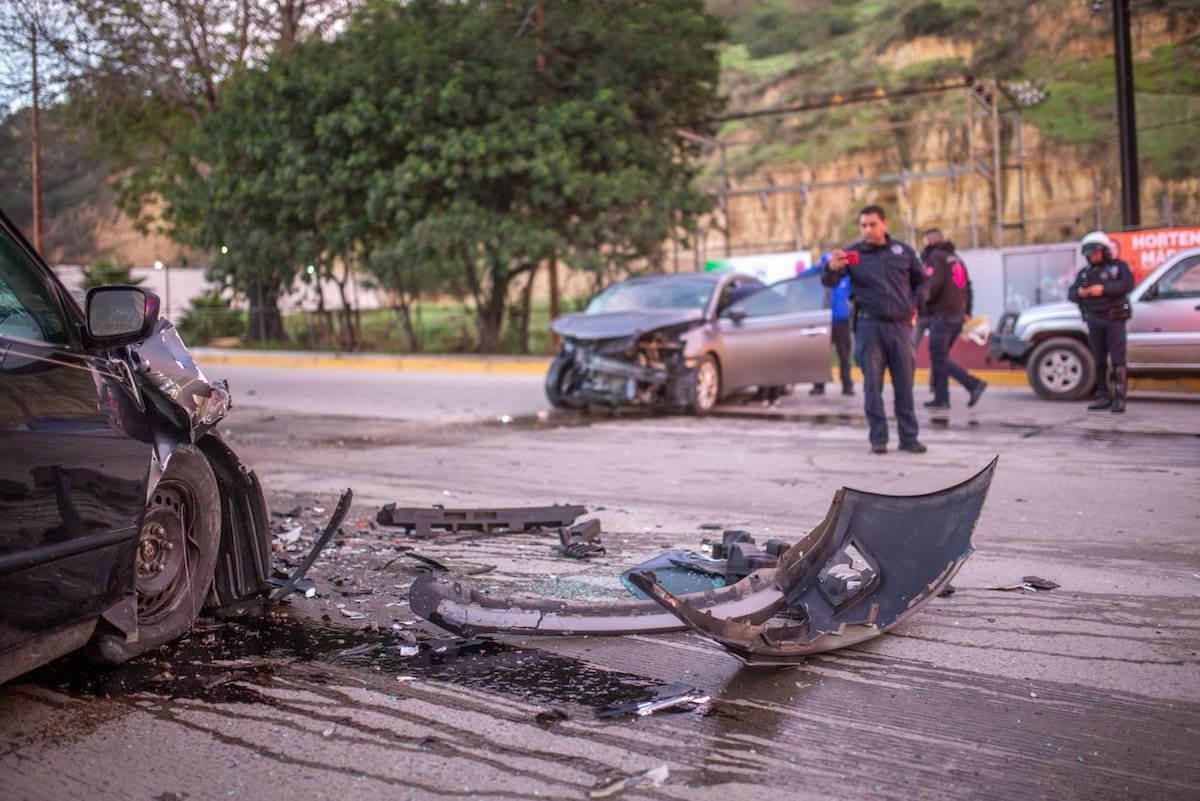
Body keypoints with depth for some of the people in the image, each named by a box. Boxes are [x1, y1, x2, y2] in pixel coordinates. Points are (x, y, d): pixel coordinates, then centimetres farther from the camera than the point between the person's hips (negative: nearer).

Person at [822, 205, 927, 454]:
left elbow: (920, 280, 19)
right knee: (873, 385, 0)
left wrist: (914, 304, 4)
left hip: (900, 325, 2)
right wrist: (831, 268, -33)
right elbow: (828, 281, -11)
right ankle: (878, 438, 7)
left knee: (904, 385, 5)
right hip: (869, 325, -2)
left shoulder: (903, 251, 8)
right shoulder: (853, 253, 1)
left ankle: (908, 437, 12)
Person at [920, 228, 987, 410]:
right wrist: (966, 311, 23)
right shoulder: (955, 258, 23)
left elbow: (934, 285, -19)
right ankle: (941, 398, 8)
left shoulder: (935, 257, -5)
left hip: (942, 313, -9)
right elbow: (967, 285, 23)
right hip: (958, 314, 9)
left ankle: (973, 383, -21)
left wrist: (922, 303, -8)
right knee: (939, 356, 12)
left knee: (939, 357, -10)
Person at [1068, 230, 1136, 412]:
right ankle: (1103, 397, 13)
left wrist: (1104, 289, -22)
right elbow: (1071, 293, 11)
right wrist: (1079, 293, -12)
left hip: (1114, 319, -4)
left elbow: (1127, 284, -12)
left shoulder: (1118, 266, 4)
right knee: (1099, 361, 6)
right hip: (1094, 320, 4)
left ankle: (1119, 399, -10)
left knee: (1118, 360, -9)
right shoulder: (1084, 272, 16)